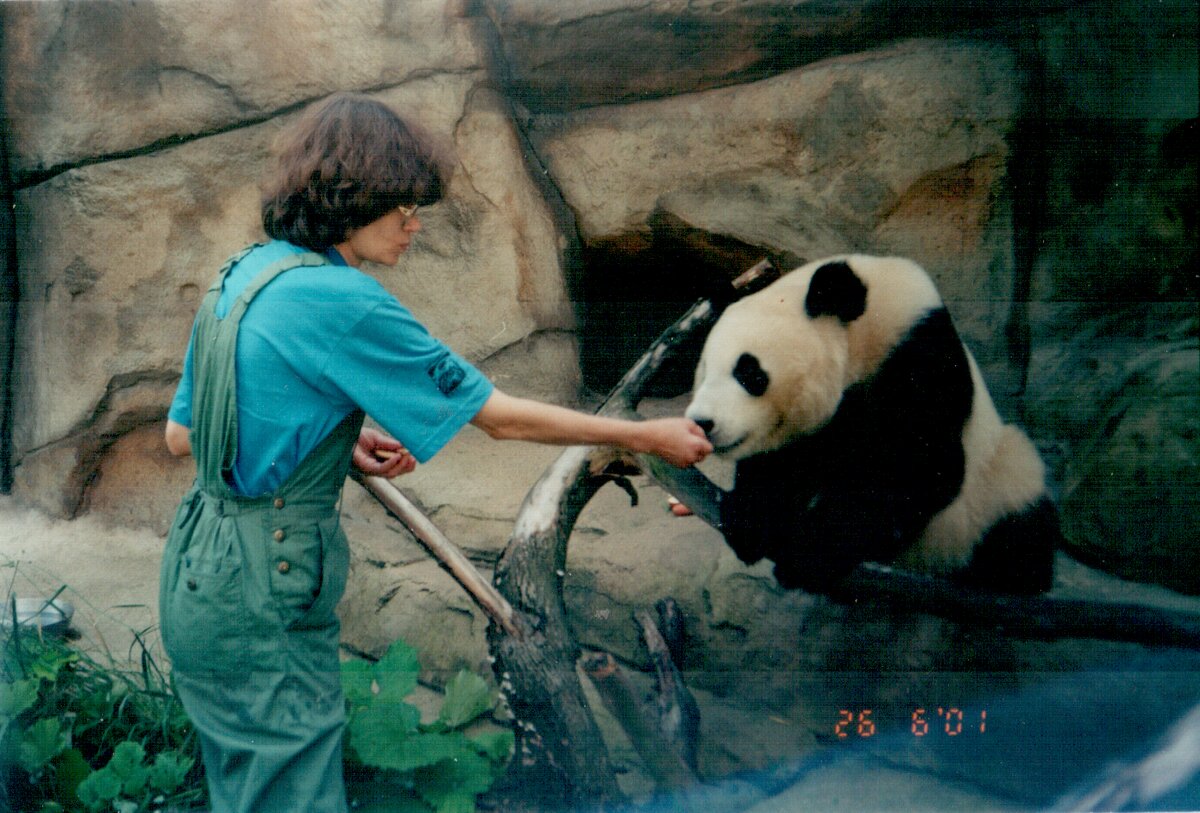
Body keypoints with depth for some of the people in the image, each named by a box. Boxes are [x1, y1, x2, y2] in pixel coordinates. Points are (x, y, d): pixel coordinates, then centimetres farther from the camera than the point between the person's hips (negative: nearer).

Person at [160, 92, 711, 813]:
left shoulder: (245, 275, 7)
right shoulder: (338, 299, -19)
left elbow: (180, 434, 14)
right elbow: (500, 417, -14)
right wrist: (646, 435, -4)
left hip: (204, 571, 10)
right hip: (261, 597, -10)